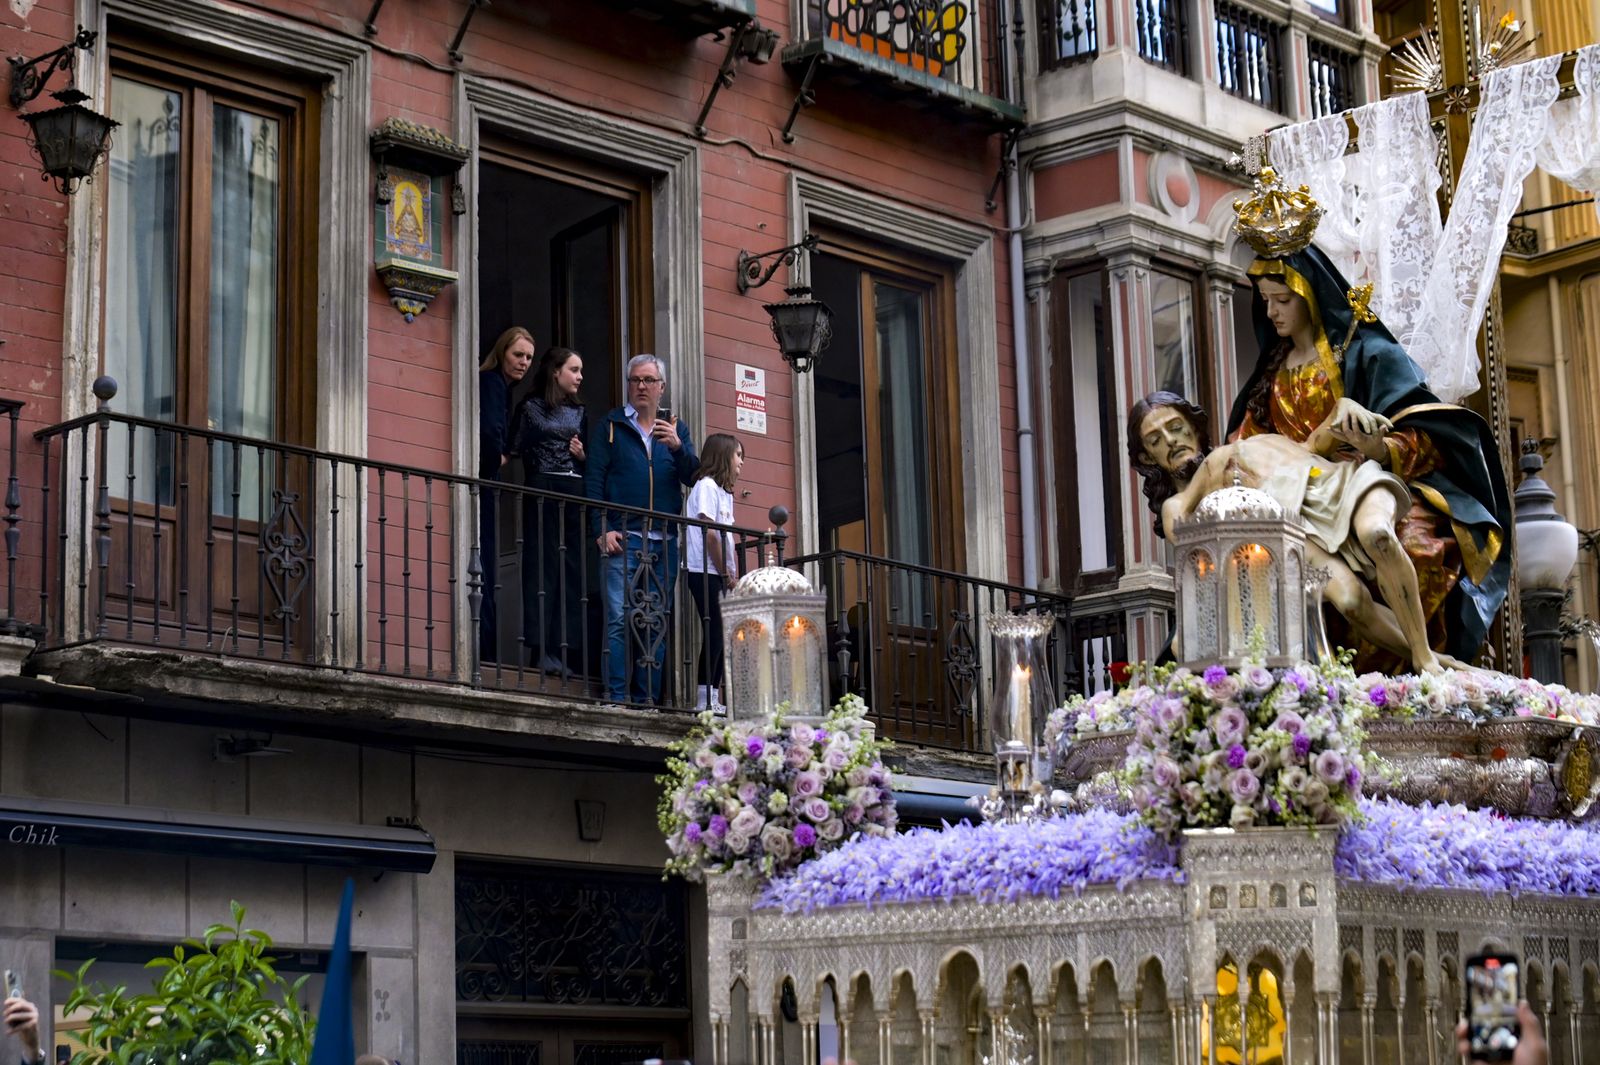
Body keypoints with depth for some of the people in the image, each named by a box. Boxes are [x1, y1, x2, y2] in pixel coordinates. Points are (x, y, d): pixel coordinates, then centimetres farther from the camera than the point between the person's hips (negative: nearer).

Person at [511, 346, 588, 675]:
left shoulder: (579, 412, 19)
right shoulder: (532, 408, 4)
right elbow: (516, 451, -1)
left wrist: (582, 455, 2)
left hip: (575, 496, 5)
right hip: (543, 493, -5)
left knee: (572, 570, 0)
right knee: (542, 567, -8)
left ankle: (564, 649, 1)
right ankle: (543, 650, -9)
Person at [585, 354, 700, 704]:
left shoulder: (677, 428, 16)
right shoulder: (611, 425, 8)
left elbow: (692, 477, 5)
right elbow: (593, 480, 2)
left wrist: (678, 447, -15)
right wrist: (602, 530, -9)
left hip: (664, 542, 3)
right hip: (621, 538, -3)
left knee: (657, 623, 3)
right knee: (619, 619, -12)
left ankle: (647, 699, 7)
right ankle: (616, 698, -13)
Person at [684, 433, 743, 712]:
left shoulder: (724, 492, 21)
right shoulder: (706, 486, -8)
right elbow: (708, 533, -16)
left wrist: (733, 574, 7)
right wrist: (725, 574, -14)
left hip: (720, 575, 9)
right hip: (705, 571, -9)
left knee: (721, 634, 6)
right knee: (714, 631, -12)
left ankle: (713, 698, 7)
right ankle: (706, 699, -12)